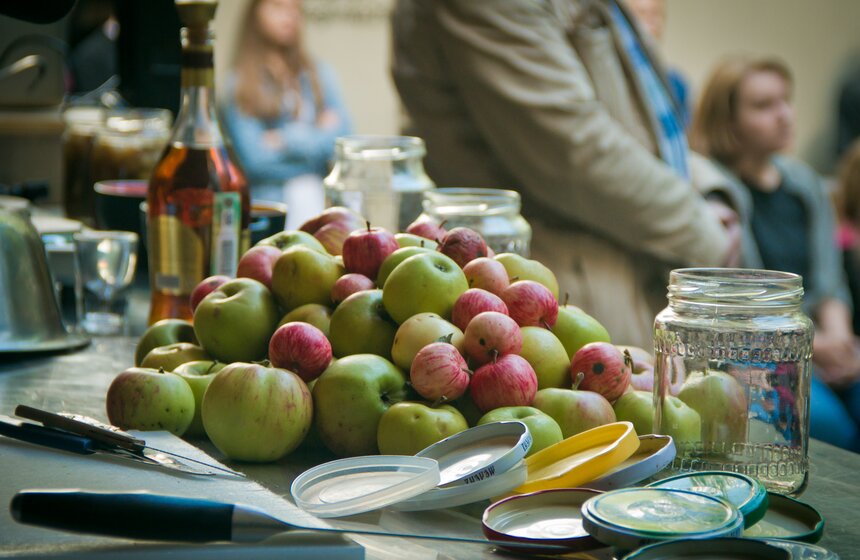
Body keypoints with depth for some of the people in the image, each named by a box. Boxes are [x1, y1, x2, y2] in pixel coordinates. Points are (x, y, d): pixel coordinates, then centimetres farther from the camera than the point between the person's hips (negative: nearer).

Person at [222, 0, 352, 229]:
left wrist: (287, 140, -3)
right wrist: (316, 135, 0)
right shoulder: (240, 85, 3)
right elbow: (254, 159, -5)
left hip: (320, 201, 3)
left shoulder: (319, 74, 16)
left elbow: (343, 137, 7)